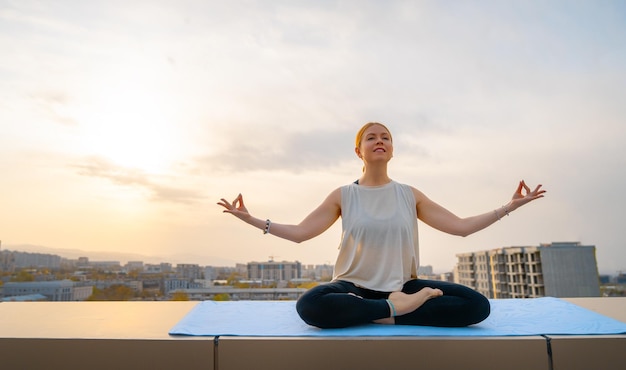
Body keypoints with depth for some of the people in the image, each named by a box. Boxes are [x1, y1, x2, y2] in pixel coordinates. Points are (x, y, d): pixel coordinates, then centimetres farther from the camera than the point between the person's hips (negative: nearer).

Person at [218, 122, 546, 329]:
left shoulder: (409, 195, 7)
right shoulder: (343, 196, 3)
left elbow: (461, 226, 6)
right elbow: (299, 232, -2)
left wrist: (510, 206, 2)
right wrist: (251, 219, -9)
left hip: (401, 285, 2)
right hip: (355, 287, -2)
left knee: (477, 305, -19)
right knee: (310, 305, -36)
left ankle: (387, 315, -15)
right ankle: (396, 308, -19)